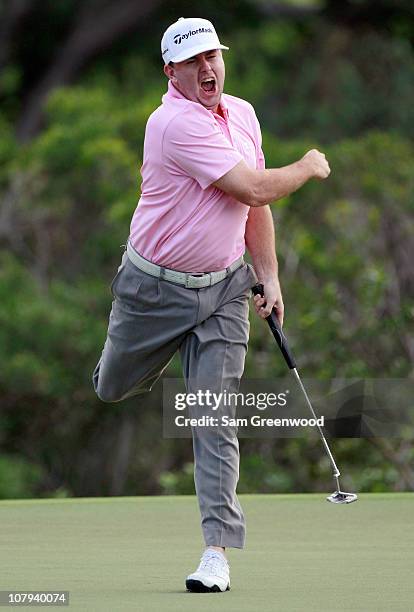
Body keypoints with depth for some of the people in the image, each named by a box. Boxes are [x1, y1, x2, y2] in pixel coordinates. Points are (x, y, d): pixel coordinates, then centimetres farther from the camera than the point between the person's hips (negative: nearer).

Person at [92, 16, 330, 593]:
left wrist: (269, 277, 9)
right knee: (113, 390, 15)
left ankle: (218, 549, -10)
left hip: (224, 290, 4)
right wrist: (307, 168, -8)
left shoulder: (243, 114, 3)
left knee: (216, 421, -7)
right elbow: (255, 189, -25)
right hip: (155, 286, -4)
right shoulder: (176, 123, -23)